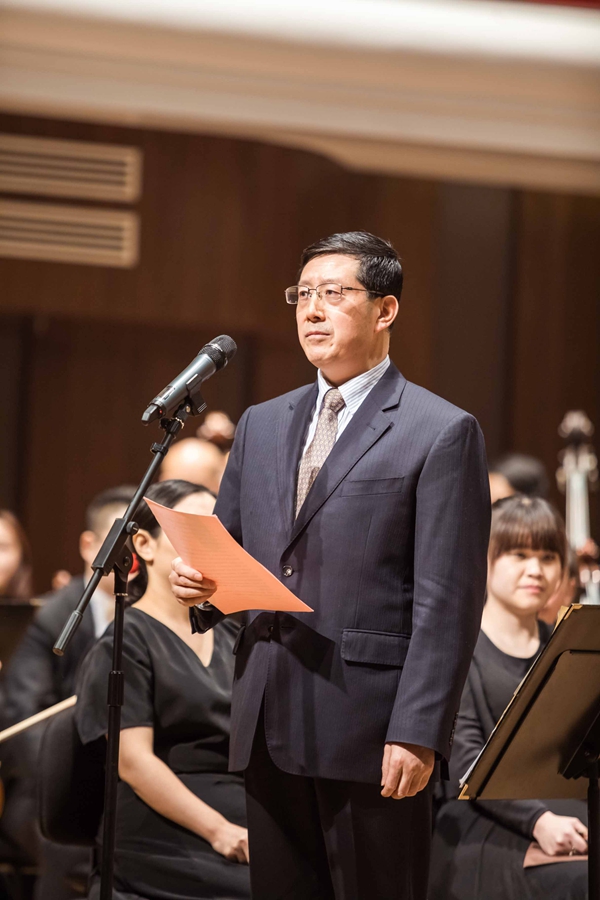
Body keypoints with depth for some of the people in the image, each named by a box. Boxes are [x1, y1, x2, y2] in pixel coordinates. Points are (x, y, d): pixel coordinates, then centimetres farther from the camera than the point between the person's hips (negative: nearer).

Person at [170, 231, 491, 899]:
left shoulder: (442, 434, -3)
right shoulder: (261, 425, 18)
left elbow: (447, 602, -9)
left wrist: (418, 734, -16)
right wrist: (198, 584, -1)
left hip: (371, 732, -6)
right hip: (268, 729, 6)